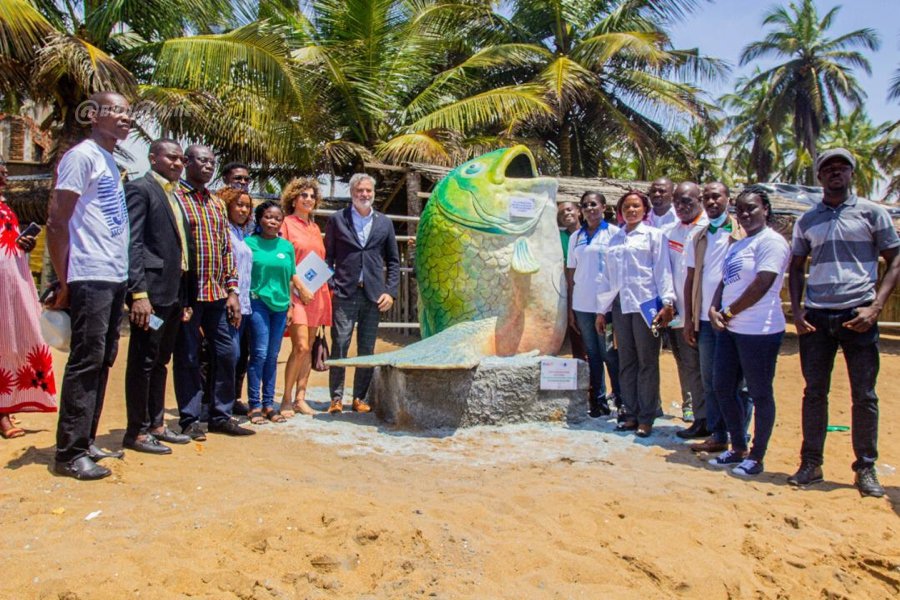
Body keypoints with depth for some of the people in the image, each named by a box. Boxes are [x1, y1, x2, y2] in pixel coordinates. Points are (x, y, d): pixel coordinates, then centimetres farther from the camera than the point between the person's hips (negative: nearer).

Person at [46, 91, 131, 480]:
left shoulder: (111, 161, 18)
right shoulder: (82, 156, -7)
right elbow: (56, 222, -12)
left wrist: (126, 280, 11)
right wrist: (63, 283, -13)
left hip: (115, 278, 9)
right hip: (90, 279, -9)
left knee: (101, 362, 12)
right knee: (86, 363, -5)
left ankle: (86, 442, 22)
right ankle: (70, 453, 3)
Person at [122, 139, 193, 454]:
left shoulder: (175, 196, 19)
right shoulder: (139, 189, -6)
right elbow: (132, 243, -14)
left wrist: (184, 297, 15)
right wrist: (138, 293, -21)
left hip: (175, 291, 9)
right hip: (152, 291, -8)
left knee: (160, 361, 15)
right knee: (143, 362, -1)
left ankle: (156, 424, 25)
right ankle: (136, 431, 8)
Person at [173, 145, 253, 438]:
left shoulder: (216, 203, 16)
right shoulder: (174, 198, -3)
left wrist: (232, 290, 8)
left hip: (217, 293, 6)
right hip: (187, 292, -6)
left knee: (226, 353, 8)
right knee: (188, 356, 2)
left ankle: (221, 416, 19)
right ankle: (190, 419, 13)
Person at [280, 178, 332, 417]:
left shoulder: (315, 228, 19)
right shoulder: (286, 224, -1)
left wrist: (326, 289, 8)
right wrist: (300, 288, -14)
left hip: (316, 293, 6)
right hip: (296, 292, -6)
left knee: (308, 347, 5)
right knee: (300, 346, -14)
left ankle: (300, 398, 11)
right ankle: (286, 400, -3)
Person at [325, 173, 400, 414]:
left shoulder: (384, 223, 12)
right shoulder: (337, 220, 7)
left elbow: (393, 261, 13)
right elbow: (328, 256, 7)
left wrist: (390, 292, 3)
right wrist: (329, 286, -4)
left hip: (373, 295, 2)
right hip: (344, 294, -2)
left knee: (367, 349, 5)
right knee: (340, 345, -6)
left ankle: (360, 397, 14)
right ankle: (336, 397, 4)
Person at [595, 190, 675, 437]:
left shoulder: (653, 235, 5)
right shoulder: (615, 240, 17)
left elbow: (662, 269, -2)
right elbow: (607, 276, 17)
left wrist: (667, 302, -11)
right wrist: (601, 310, 15)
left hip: (645, 304, -5)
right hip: (620, 305, 5)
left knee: (647, 362, 0)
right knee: (626, 362, 7)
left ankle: (646, 418, 6)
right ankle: (631, 414, 16)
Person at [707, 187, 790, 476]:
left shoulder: (771, 241, -10)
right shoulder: (736, 246, 18)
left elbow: (762, 285, -19)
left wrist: (729, 312, -11)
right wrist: (714, 309, -2)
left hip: (759, 330, -10)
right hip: (730, 329, 10)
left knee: (760, 394, 2)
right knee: (723, 387, 14)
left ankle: (756, 456, 14)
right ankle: (738, 448, 28)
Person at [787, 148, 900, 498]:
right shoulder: (806, 220, 11)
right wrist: (796, 310, 2)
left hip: (857, 314, -2)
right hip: (815, 316, 2)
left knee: (864, 395, 3)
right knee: (814, 391, 6)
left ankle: (866, 468, 15)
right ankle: (811, 463, 14)